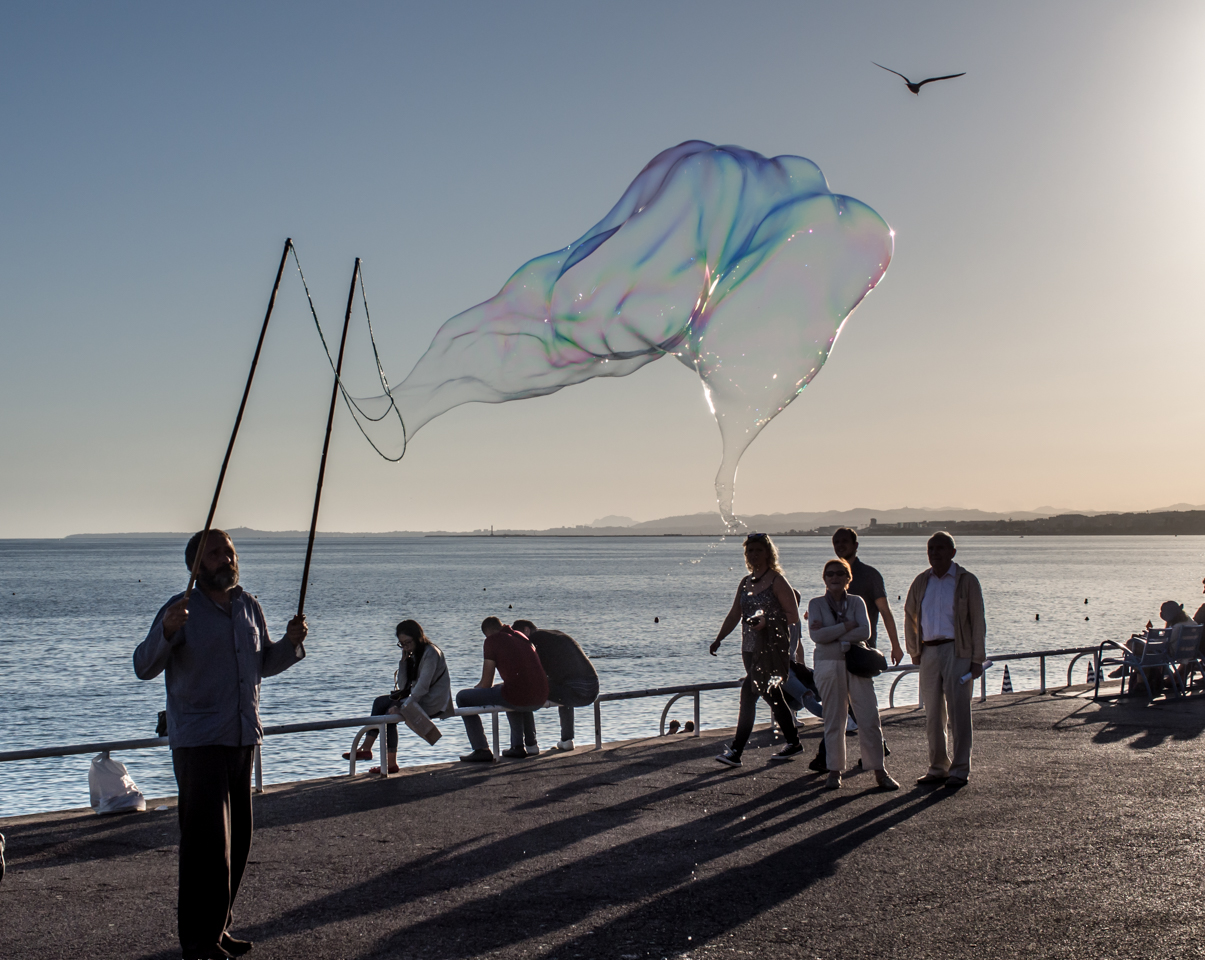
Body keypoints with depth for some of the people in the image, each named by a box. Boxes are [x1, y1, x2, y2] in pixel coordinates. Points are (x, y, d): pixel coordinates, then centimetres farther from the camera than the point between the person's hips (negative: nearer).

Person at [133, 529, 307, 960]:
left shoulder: (249, 606, 10)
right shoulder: (183, 609, -8)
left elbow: (263, 664, 22)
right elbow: (144, 666, -16)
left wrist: (291, 643, 3)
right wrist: (166, 631, -33)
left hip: (242, 739, 7)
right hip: (198, 742, -7)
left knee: (237, 839, 13)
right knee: (207, 842, -8)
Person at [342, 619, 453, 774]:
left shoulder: (430, 654, -15)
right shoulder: (414, 654, 13)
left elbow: (423, 686, -24)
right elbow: (403, 686, 5)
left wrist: (403, 707, -28)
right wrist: (404, 660, -5)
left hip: (432, 703, -9)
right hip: (420, 698, 9)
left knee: (391, 711, -18)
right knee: (380, 702, -2)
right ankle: (366, 748, -9)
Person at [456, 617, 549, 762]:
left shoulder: (492, 640, 2)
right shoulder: (521, 637, 22)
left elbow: (486, 683, 2)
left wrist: (474, 690, 24)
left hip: (517, 698, -7)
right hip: (540, 698, 7)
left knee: (462, 698, 9)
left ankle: (482, 750, 7)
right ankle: (518, 746, 35)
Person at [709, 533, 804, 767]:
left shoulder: (777, 581, -7)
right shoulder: (746, 582, 13)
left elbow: (793, 616, -10)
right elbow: (734, 615, 15)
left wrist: (766, 623, -23)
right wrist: (718, 640, 5)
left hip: (773, 648, -8)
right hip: (750, 648, 8)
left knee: (749, 694, -14)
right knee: (772, 696, 15)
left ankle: (736, 750, -13)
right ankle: (793, 742, 28)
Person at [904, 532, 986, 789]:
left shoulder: (966, 581, -1)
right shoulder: (921, 582, 11)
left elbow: (978, 621, -1)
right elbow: (910, 616, 21)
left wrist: (977, 659, -7)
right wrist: (914, 651, 15)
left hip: (957, 652, -5)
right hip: (929, 652, 5)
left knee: (958, 712, -4)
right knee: (932, 714, 8)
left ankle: (959, 770, 2)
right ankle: (938, 768, 17)